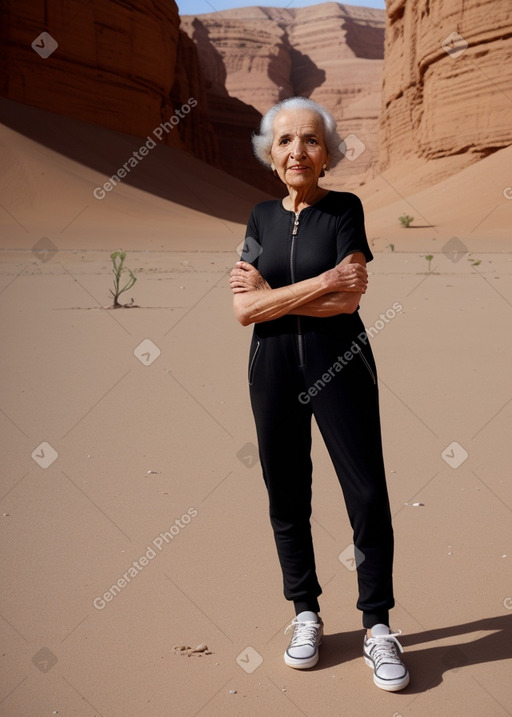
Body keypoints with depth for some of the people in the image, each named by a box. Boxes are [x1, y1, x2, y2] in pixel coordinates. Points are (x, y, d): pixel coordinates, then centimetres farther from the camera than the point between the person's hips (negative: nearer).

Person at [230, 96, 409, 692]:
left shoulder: (345, 209, -1)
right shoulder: (262, 217, 8)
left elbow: (349, 299, -13)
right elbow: (243, 310, -4)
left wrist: (270, 294, -9)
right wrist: (322, 283, -12)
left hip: (339, 365, -3)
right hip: (273, 369, 3)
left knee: (368, 494, -3)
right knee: (286, 495, 9)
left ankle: (377, 626, 13)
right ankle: (306, 614, 26)